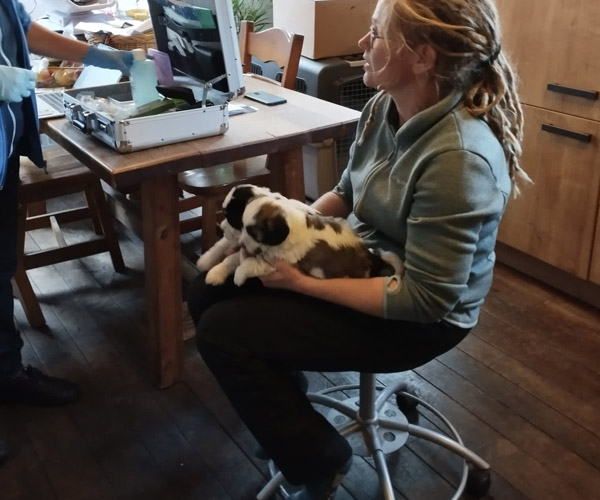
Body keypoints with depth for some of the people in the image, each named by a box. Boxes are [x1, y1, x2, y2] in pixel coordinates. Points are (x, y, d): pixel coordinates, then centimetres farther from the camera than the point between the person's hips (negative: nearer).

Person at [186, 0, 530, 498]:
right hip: (364, 260, 8)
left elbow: (424, 299, -28)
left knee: (222, 332, -13)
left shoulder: (459, 158, -31)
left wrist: (303, 282, -22)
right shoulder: (383, 108, -5)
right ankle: (284, 398, 27)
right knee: (208, 293, 4)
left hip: (418, 319, -8)